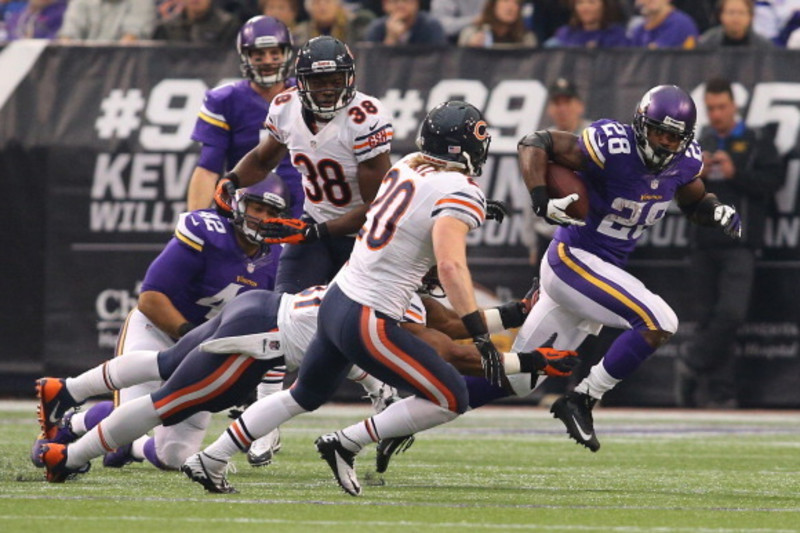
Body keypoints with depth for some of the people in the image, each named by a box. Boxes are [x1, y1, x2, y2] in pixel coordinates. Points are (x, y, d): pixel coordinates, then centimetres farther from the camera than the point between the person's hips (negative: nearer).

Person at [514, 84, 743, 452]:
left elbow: (693, 202, 18)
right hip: (574, 259, -8)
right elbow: (534, 144, -19)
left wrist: (718, 213, -5)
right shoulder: (613, 146, -23)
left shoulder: (684, 160, -2)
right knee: (659, 324, -20)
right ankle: (581, 401, -12)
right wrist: (541, 202, -31)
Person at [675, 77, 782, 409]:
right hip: (704, 244, 4)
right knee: (710, 316, 3)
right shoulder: (700, 145, 17)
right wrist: (696, 174, -2)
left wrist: (735, 173, -15)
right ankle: (721, 391, 6)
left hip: (739, 245, -4)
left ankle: (692, 367, -3)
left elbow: (773, 180, -7)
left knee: (731, 313, -18)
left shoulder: (758, 143, 4)